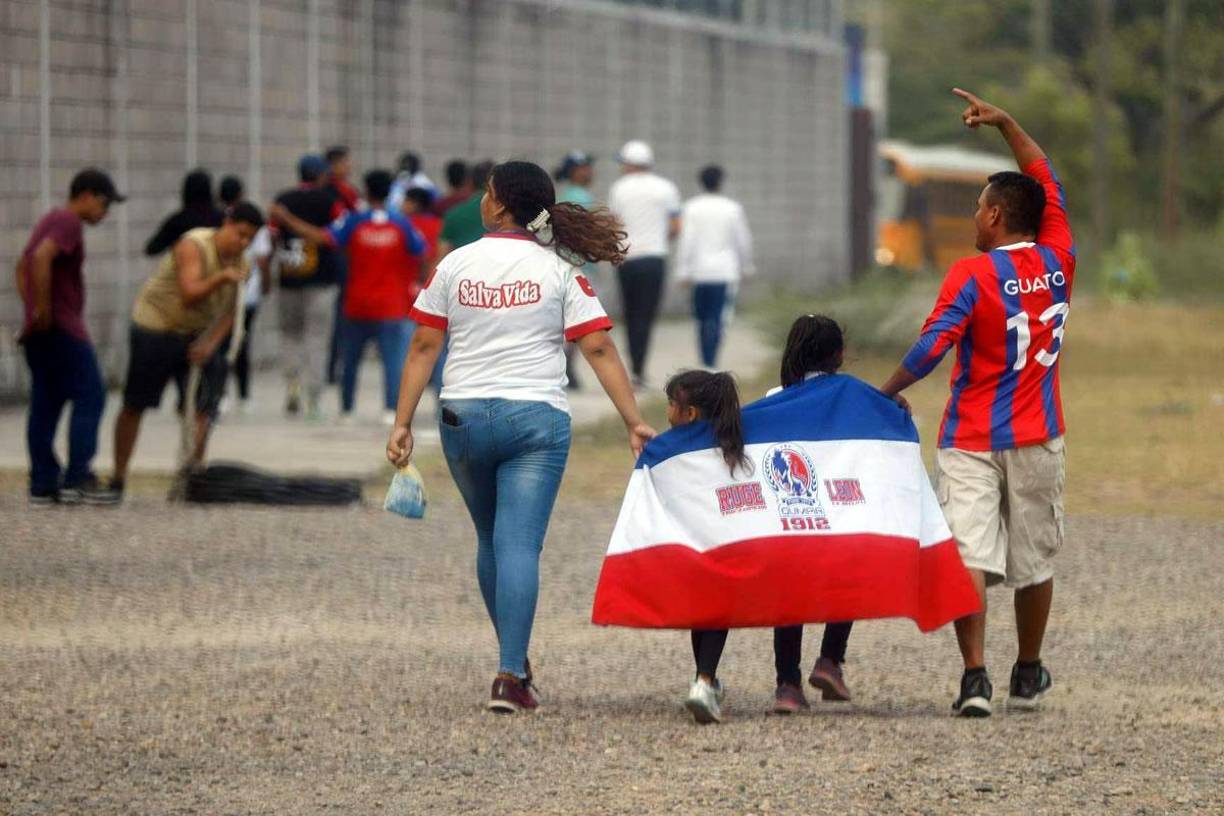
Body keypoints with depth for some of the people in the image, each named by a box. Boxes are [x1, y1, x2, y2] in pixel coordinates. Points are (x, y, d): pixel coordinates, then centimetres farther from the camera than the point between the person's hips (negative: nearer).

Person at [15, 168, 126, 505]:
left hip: (40, 330, 10)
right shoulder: (68, 223, -11)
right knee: (90, 396, -7)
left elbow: (23, 266, 28)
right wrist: (43, 309, -21)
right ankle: (78, 477, -12)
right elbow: (41, 258, -27)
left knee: (45, 405, 8)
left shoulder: (50, 220, 21)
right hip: (61, 327, -10)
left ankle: (43, 484, 6)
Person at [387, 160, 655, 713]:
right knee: (519, 546, -6)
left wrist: (403, 424, 5)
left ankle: (515, 661, 29)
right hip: (535, 418, -2)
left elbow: (424, 346, 2)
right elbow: (598, 348, -6)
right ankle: (509, 676, -15)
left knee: (491, 540, 18)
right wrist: (633, 421, -4)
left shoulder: (456, 264, 3)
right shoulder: (558, 270, -1)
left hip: (464, 417, 2)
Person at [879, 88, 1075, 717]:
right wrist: (1005, 123, 20)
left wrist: (889, 391, -5)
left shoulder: (972, 275, -12)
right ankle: (1027, 677, 27)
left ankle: (975, 677, -20)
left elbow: (932, 345, -19)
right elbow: (1047, 183, 16)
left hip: (970, 440, -4)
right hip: (1037, 439, 4)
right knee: (1034, 560, 14)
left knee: (968, 556, -8)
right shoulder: (1057, 263, 3)